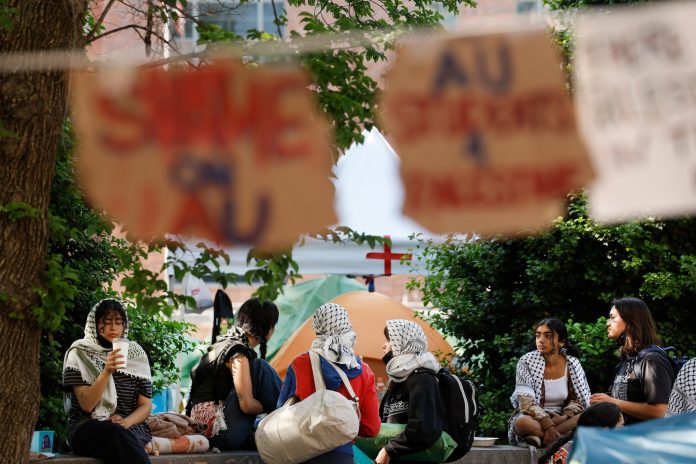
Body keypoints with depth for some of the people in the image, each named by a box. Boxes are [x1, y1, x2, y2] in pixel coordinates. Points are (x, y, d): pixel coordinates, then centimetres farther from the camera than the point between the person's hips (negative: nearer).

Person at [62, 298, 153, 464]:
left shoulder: (136, 354, 11)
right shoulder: (80, 353, 2)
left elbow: (145, 405, 9)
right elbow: (86, 405, -8)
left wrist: (126, 422, -13)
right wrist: (107, 372, -21)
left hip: (130, 427, 2)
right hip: (87, 428, -2)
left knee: (122, 435, -37)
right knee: (117, 434, -37)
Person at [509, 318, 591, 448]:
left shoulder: (572, 364, 2)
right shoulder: (526, 362, -7)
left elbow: (580, 400, 4)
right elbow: (526, 402, -16)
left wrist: (564, 417, -18)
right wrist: (548, 424, -30)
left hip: (560, 419, 4)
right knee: (523, 422, -38)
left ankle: (538, 437, -27)